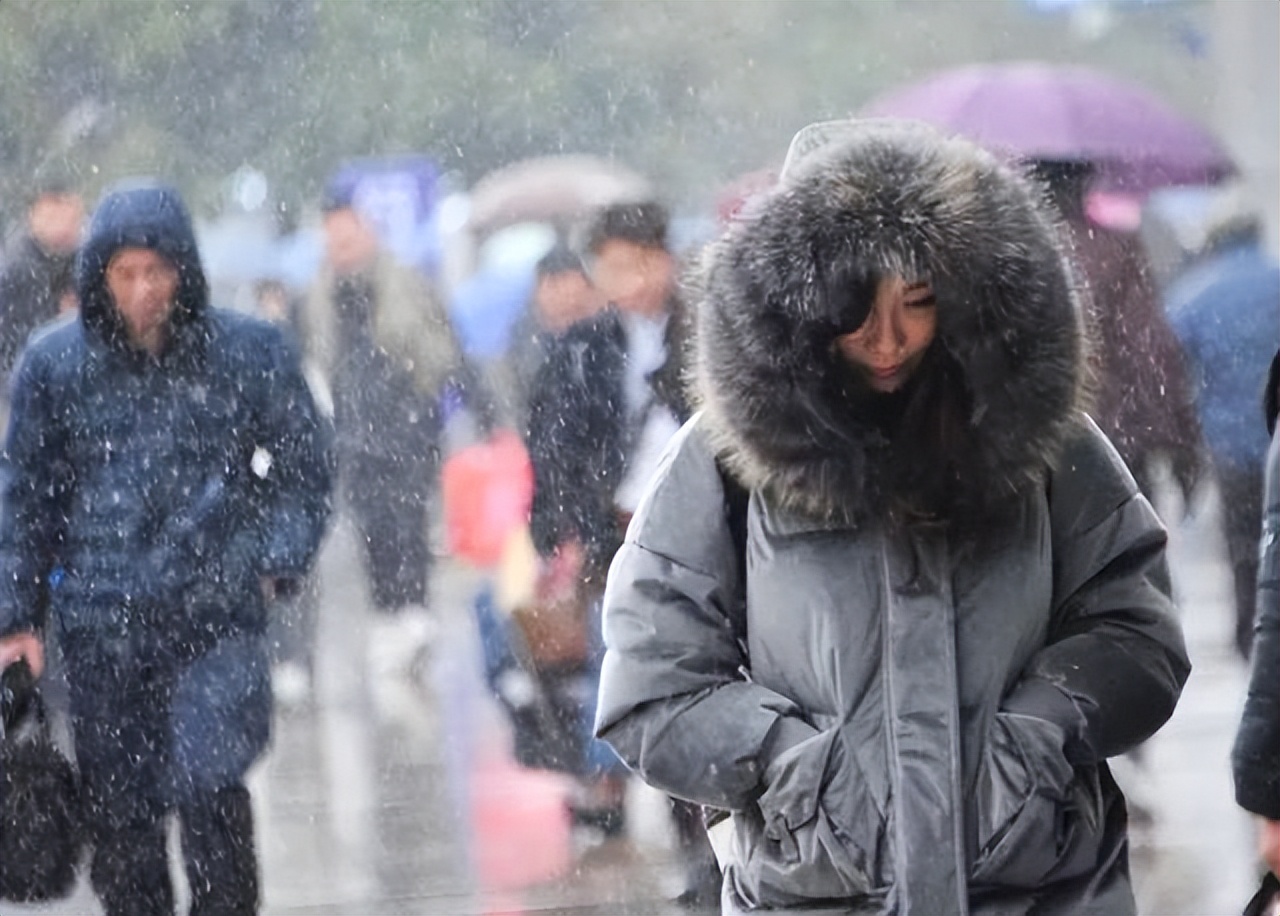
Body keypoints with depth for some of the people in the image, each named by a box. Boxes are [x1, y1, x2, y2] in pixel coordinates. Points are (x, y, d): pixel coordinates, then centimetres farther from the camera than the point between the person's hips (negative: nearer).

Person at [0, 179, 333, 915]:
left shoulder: (249, 352, 0)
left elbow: (303, 467, 13)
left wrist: (275, 563, 0)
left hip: (216, 619, -2)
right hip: (101, 630, 2)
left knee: (209, 792, -17)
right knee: (122, 823, 5)